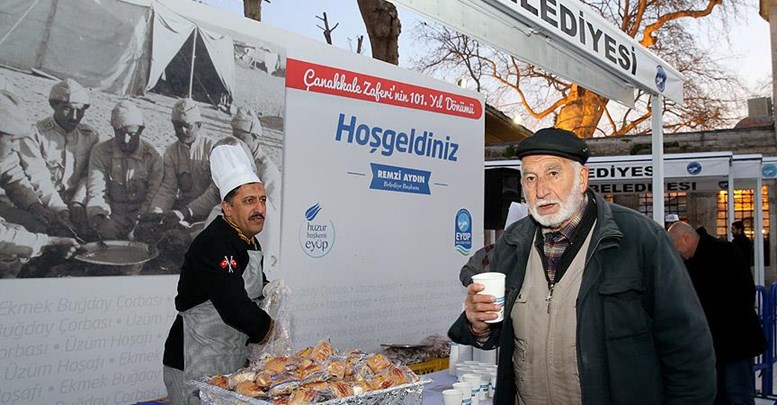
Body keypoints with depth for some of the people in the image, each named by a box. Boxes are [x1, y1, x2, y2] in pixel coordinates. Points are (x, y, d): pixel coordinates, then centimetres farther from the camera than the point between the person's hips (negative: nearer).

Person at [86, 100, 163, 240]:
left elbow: (155, 194, -2)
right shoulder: (101, 152, 3)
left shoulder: (152, 156, 1)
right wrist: (98, 215, -22)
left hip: (140, 212, 0)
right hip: (113, 212, 0)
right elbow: (96, 190, -3)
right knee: (108, 231, -22)